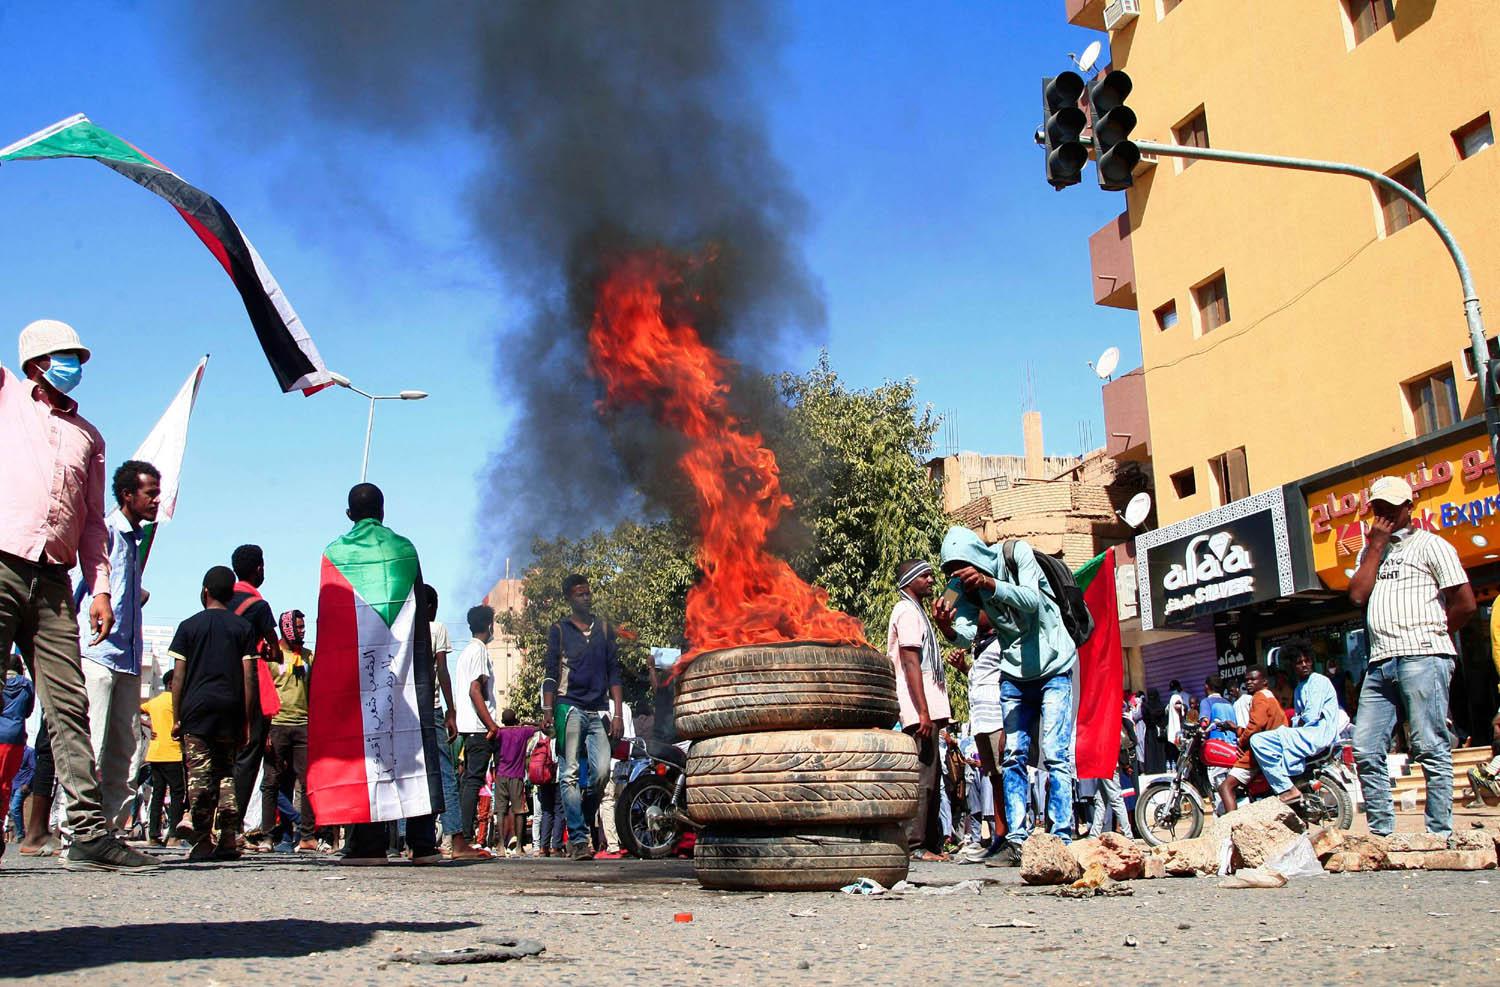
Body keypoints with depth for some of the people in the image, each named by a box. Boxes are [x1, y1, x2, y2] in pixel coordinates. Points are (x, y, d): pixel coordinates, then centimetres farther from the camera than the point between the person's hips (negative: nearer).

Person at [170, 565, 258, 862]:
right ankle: (229, 839, 1)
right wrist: (246, 720, 6)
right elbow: (249, 677, 3)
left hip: (196, 706, -2)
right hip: (230, 707, 2)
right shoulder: (243, 627, 8)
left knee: (199, 775, -2)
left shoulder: (189, 626, 7)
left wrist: (176, 717, 7)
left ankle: (203, 841, -5)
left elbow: (178, 676, 3)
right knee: (227, 773, 8)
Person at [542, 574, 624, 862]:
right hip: (569, 708, -2)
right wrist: (547, 710, -5)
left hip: (598, 711, 2)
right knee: (570, 775, -8)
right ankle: (578, 838, -7)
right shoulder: (559, 630, 11)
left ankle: (580, 827, 8)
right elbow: (551, 673, 7)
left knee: (601, 772, -11)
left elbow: (614, 673, 14)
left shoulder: (605, 628, 17)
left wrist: (618, 714, 6)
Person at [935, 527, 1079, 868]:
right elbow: (967, 630, -21)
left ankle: (1061, 840, -11)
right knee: (1014, 757, 2)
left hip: (1053, 667, -5)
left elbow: (1032, 600, -33)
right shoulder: (965, 586, -6)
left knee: (1055, 755, -12)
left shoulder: (1017, 554, -18)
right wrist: (948, 628, -44)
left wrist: (990, 584, -48)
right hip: (1014, 675, 5)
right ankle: (1016, 841, 3)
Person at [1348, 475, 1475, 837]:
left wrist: (1429, 632, 7)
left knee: (1431, 749, -6)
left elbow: (1466, 603, -1)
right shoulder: (1370, 551, 23)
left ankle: (1440, 833, -3)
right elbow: (1358, 595, 5)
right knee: (1366, 750, 0)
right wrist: (1376, 545, 5)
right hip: (1380, 662, 6)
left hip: (1423, 658, -6)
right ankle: (1382, 832, 6)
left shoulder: (1429, 544, 5)